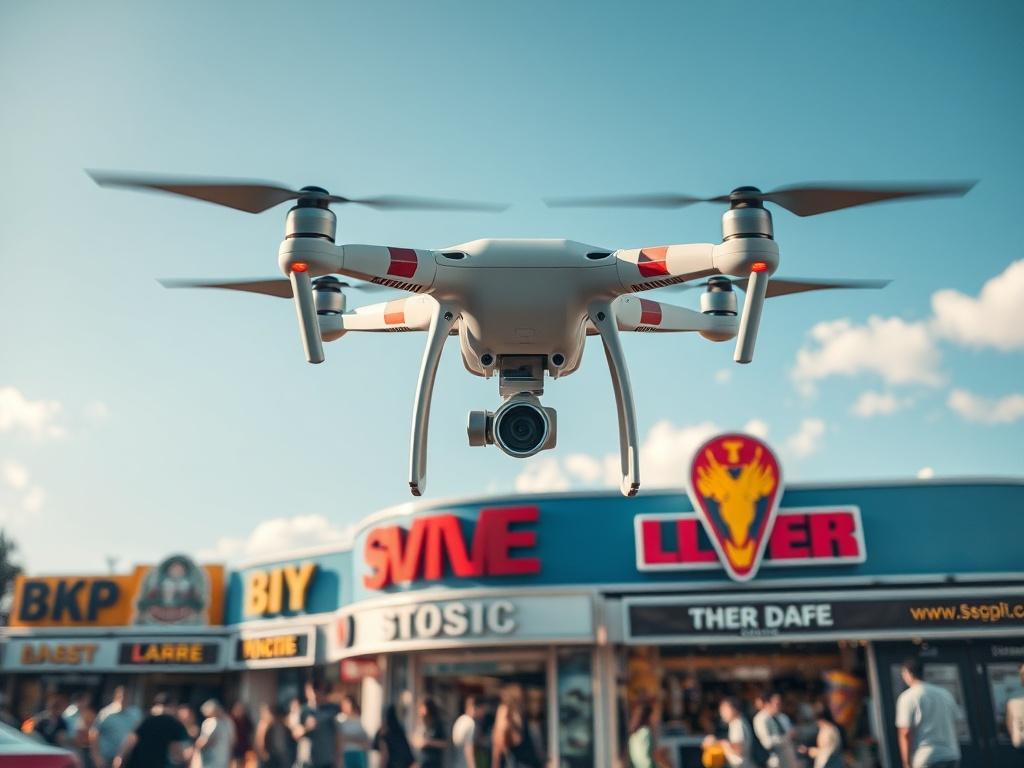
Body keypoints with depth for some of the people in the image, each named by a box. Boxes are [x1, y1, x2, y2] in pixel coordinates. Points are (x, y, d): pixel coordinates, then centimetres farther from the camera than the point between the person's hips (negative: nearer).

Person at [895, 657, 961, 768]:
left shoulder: (907, 698, -8)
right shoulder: (945, 693, 12)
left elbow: (905, 733, -12)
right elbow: (954, 726, 16)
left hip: (926, 759, -6)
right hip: (952, 756, 6)